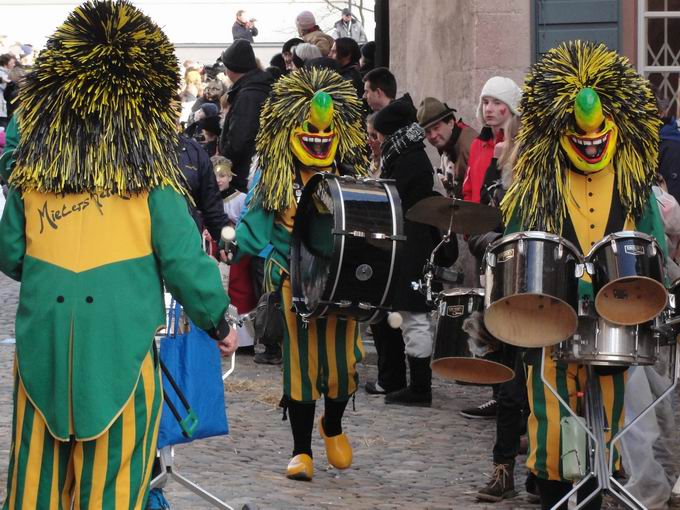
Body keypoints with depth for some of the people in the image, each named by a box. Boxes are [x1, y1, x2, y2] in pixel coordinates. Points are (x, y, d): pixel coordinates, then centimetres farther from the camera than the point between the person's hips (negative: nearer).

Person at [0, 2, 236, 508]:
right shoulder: (150, 181, -6)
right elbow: (184, 262, -5)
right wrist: (218, 323, 10)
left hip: (44, 346, 3)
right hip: (118, 347, -2)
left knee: (41, 464, 12)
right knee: (111, 469, 6)